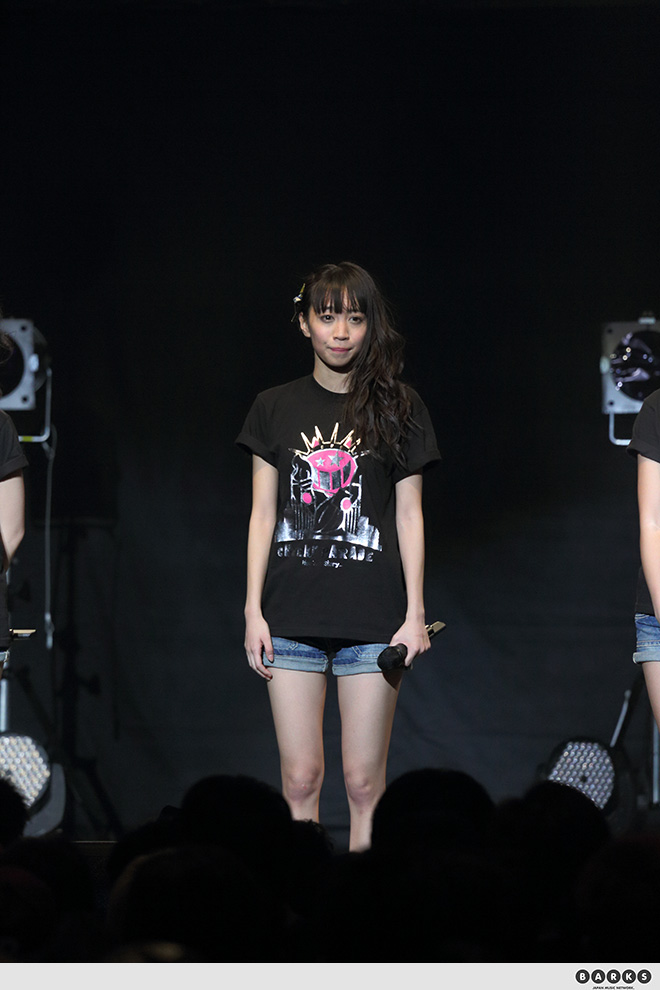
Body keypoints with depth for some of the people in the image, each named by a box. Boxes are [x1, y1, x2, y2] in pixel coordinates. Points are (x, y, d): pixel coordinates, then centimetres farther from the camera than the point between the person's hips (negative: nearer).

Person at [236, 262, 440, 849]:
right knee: (300, 778, -1)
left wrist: (415, 614, 0)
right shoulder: (275, 409, 10)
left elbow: (410, 517, 7)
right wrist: (253, 610, 3)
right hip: (292, 618, 1)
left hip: (372, 620, -1)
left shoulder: (399, 409, 7)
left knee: (364, 782, -2)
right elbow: (263, 514, 10)